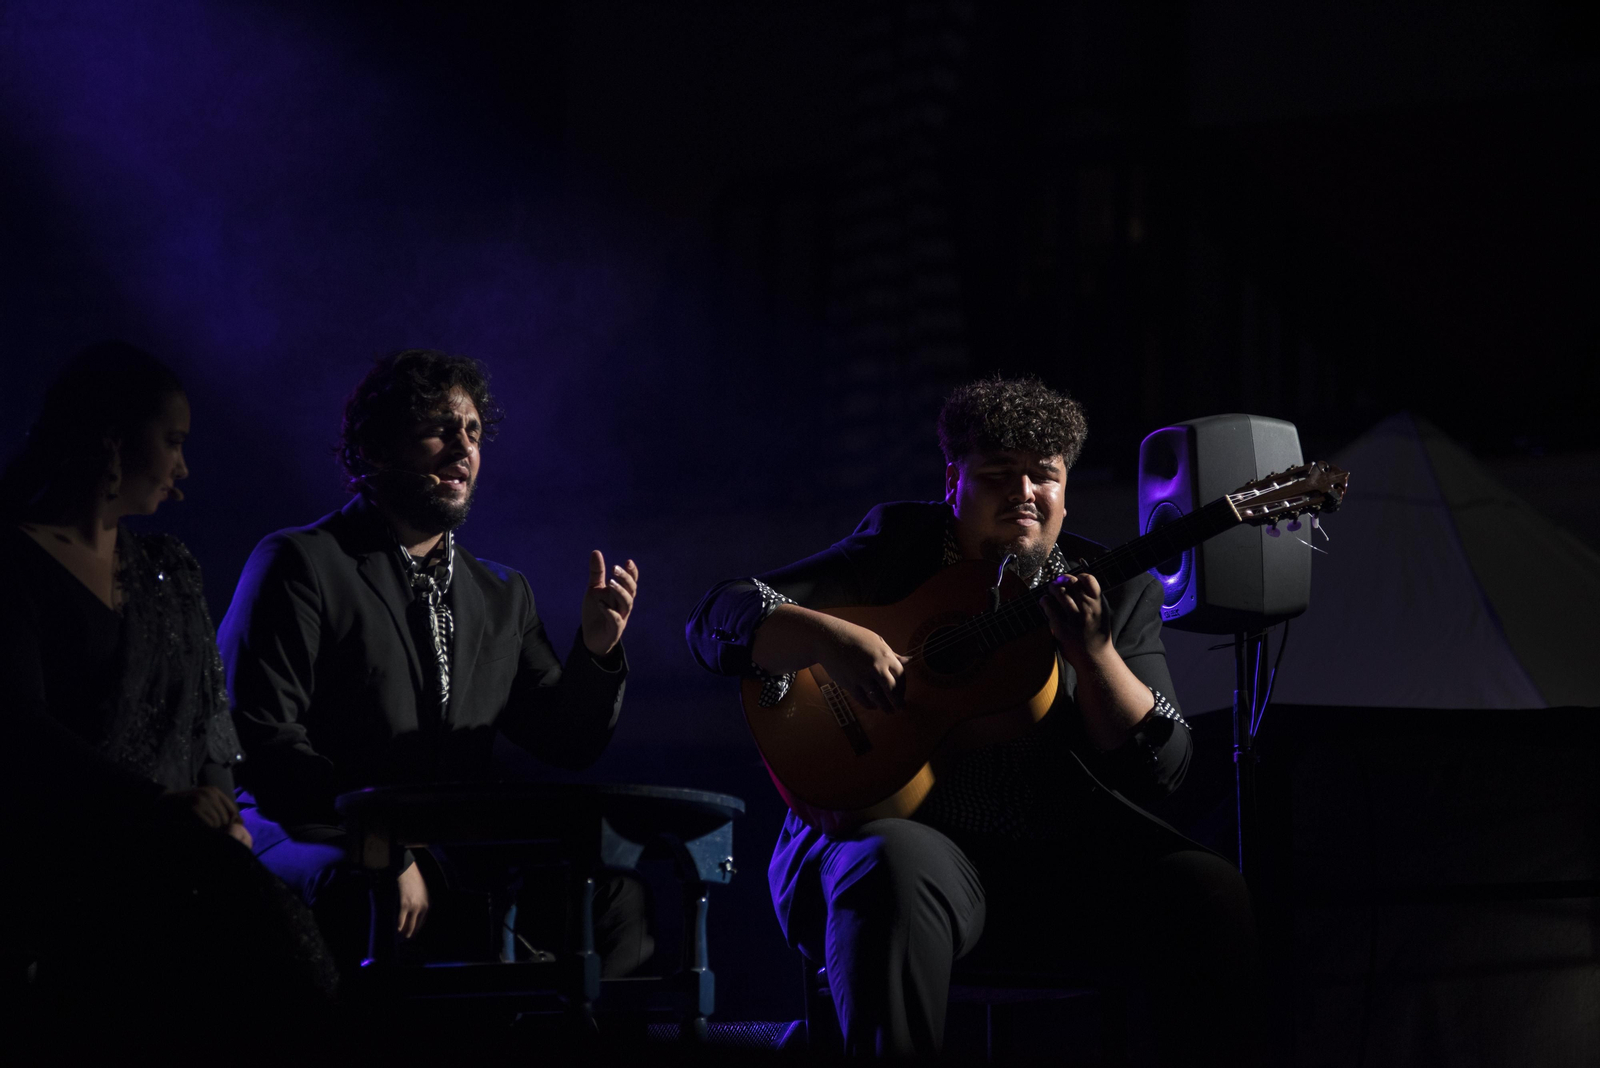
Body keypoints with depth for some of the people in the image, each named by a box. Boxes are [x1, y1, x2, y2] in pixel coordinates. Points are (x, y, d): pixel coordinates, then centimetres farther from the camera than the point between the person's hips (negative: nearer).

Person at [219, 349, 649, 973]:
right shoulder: (299, 565, 0)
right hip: (313, 846, -6)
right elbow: (256, 738, -11)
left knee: (622, 896, -19)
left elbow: (565, 746, 18)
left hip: (460, 863, 6)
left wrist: (596, 651, -4)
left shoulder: (503, 597, 21)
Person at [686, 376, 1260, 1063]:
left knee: (1210, 897, -24)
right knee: (897, 873, -38)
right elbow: (718, 619, 1)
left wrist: (1091, 652, -13)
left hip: (1062, 862, 2)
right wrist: (829, 639, -20)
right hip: (906, 828, -2)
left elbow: (1161, 771, 3)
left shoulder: (1117, 591, 11)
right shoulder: (899, 549, 8)